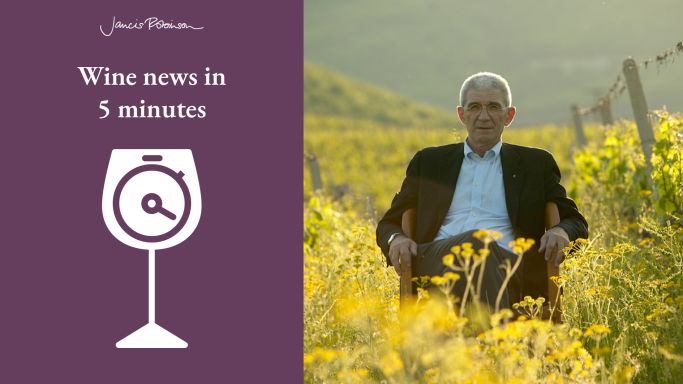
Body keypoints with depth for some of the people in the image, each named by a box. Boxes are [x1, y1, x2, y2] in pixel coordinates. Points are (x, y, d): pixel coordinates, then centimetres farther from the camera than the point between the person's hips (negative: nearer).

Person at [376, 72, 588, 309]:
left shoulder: (536, 164, 24)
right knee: (473, 241, -38)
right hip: (439, 261, 0)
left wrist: (561, 232, -2)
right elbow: (389, 223, 25)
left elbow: (576, 223, 24)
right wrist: (396, 239, -1)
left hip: (505, 266, 0)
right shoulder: (429, 162, 25)